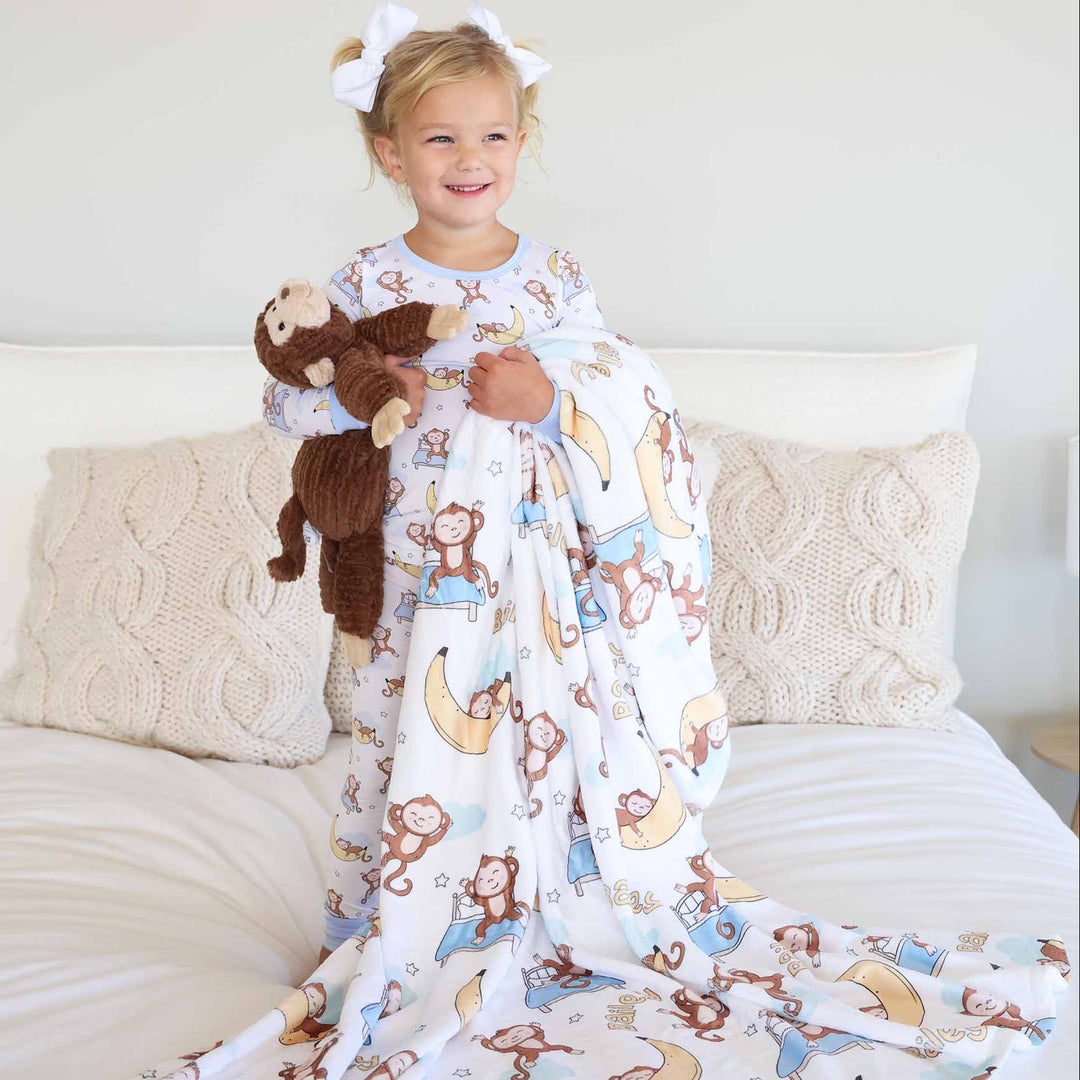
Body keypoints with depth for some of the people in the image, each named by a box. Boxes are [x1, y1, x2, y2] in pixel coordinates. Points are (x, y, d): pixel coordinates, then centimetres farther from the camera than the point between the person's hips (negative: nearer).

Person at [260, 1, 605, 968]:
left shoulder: (557, 278, -1)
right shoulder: (366, 284, -4)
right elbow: (282, 398, 1)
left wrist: (549, 404, -22)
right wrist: (353, 399, -19)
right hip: (406, 570, -1)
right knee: (388, 743, 11)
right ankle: (359, 928, 32)